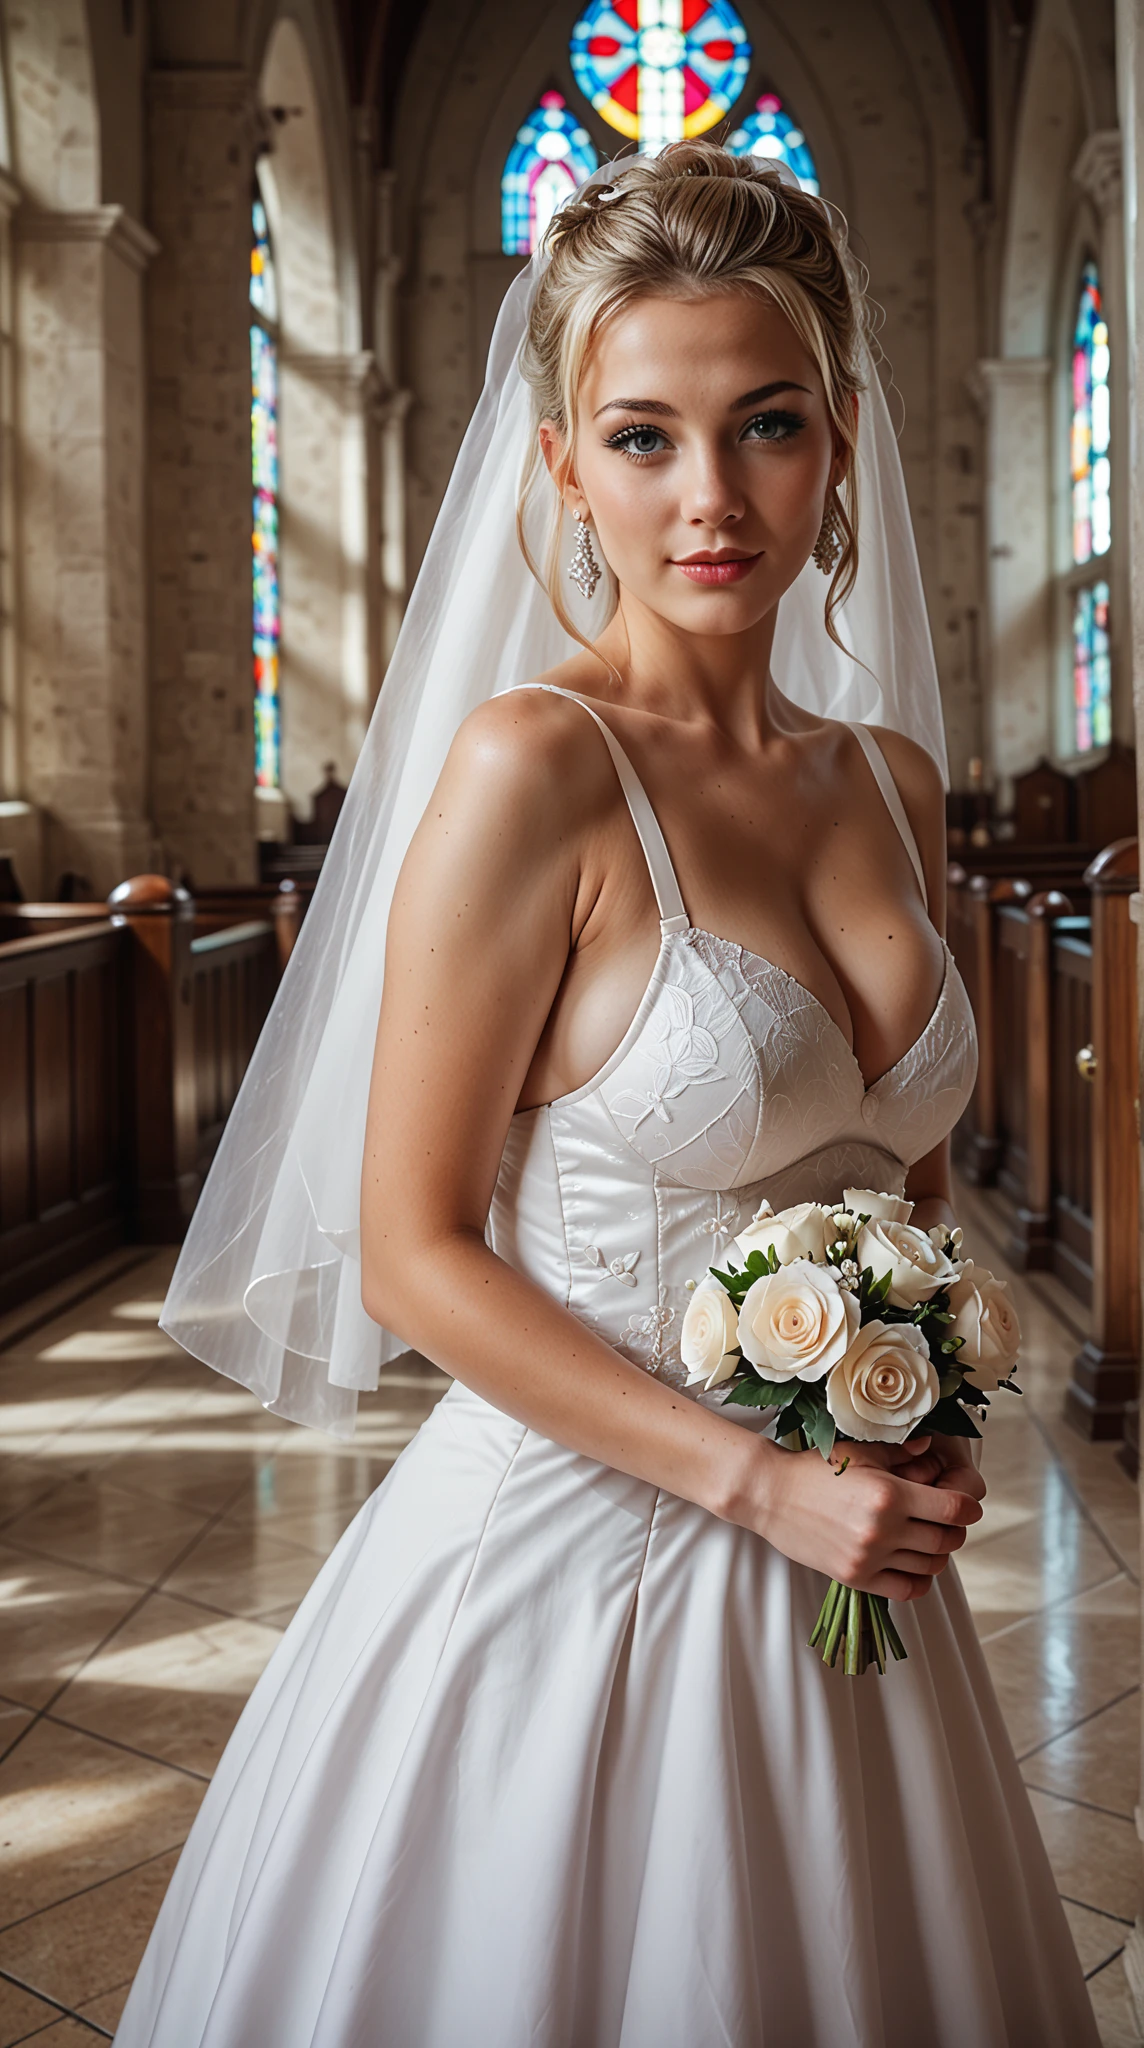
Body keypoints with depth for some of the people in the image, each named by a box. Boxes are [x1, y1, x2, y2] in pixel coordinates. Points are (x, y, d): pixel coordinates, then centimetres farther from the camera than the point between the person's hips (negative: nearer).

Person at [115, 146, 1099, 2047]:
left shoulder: (895, 782, 4)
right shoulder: (530, 769, -15)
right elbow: (411, 1254, -15)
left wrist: (919, 1439, -1)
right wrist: (755, 1477, -16)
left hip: (838, 1578, 6)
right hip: (580, 1546, -6)